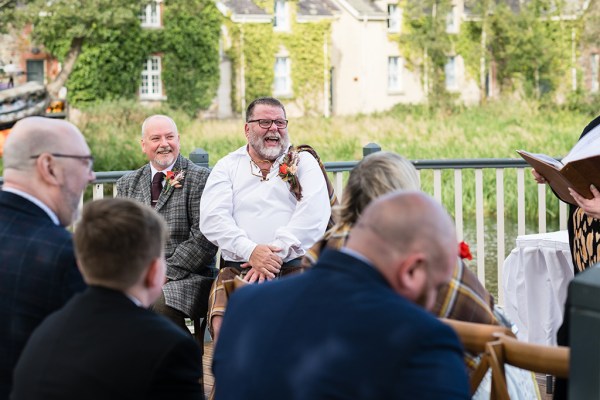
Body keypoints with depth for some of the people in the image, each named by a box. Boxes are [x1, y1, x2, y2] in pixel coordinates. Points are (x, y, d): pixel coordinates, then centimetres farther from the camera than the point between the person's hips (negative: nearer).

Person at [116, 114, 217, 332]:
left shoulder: (199, 179, 1)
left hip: (186, 275, -4)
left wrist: (165, 273, -12)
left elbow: (203, 239, -7)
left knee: (161, 304, -35)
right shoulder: (127, 183, 18)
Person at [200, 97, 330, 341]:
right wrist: (251, 251, -12)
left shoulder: (303, 162, 15)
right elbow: (211, 219, 4)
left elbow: (315, 212, -1)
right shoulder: (228, 166, 18)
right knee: (222, 322, -29)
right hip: (238, 266, 1)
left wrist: (277, 253, -13)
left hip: (294, 265, -1)